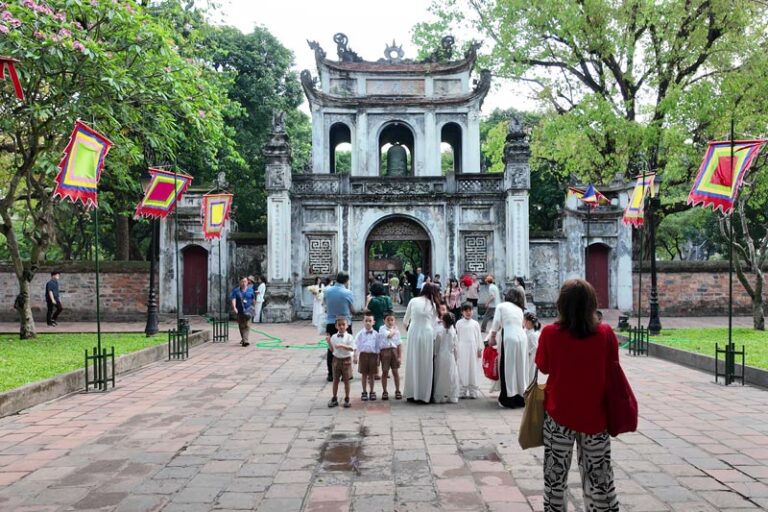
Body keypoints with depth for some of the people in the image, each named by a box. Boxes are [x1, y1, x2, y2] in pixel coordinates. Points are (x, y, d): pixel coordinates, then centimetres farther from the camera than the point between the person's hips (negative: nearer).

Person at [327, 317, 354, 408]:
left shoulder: (349, 337, -8)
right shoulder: (333, 337, 1)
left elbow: (352, 348, -16)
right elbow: (332, 350, 5)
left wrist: (342, 346, -27)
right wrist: (329, 342, -10)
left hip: (346, 360, -3)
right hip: (336, 359, 3)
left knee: (346, 380, 5)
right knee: (335, 380, 9)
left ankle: (347, 399, 16)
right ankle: (334, 398, 19)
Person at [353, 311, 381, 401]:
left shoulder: (376, 334, 3)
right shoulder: (360, 334, 0)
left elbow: (378, 347, 5)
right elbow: (356, 346, -1)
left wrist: (378, 358, 2)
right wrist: (355, 357, -8)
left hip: (373, 355, 0)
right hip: (363, 354, 0)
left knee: (371, 375, 8)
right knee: (364, 375, 7)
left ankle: (372, 392, 20)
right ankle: (364, 392, 17)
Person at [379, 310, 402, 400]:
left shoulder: (396, 330, 5)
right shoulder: (382, 329, -3)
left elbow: (399, 344, 5)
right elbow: (389, 335, -20)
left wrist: (400, 356, 0)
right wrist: (394, 329, -2)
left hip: (394, 351, 2)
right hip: (385, 351, -2)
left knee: (395, 372, 6)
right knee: (385, 372, 5)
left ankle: (397, 391, 18)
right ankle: (384, 392, 16)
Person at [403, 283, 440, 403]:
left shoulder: (413, 301, 4)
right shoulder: (433, 305, 5)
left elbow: (405, 321, 10)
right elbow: (433, 324, 5)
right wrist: (433, 338, 15)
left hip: (413, 333, 1)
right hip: (427, 334, 0)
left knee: (413, 363, 9)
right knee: (426, 364, 7)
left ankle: (412, 393, 15)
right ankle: (424, 394, 12)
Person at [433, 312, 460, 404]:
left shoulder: (439, 332, -8)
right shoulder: (453, 333, -5)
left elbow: (436, 346, -1)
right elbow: (456, 346, 1)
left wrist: (435, 355, 12)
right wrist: (456, 357, 13)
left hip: (441, 357, -1)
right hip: (450, 357, 1)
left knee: (440, 377, 6)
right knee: (451, 377, 7)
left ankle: (440, 397, 8)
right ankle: (452, 397, 8)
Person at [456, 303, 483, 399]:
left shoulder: (475, 323, 5)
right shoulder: (459, 323, 4)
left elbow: (479, 337, 7)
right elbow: (457, 336, 5)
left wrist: (480, 349, 3)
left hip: (473, 349, 1)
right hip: (462, 350, 0)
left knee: (473, 370, 2)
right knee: (462, 370, 1)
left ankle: (473, 391, 8)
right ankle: (462, 391, 7)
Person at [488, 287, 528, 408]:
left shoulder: (501, 306, 5)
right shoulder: (519, 309, 19)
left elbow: (496, 323, 0)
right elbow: (520, 324, 15)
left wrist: (492, 337, 13)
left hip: (509, 338, -5)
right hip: (522, 337, 5)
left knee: (507, 368, 2)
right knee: (520, 367, 13)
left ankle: (508, 399, 4)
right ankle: (521, 398, 20)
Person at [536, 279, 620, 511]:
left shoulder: (550, 333, -13)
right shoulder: (606, 333, -10)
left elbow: (543, 367, 1)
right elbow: (612, 369, 3)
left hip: (559, 415, -1)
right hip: (595, 415, 1)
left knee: (555, 476, 13)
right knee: (599, 476, 16)